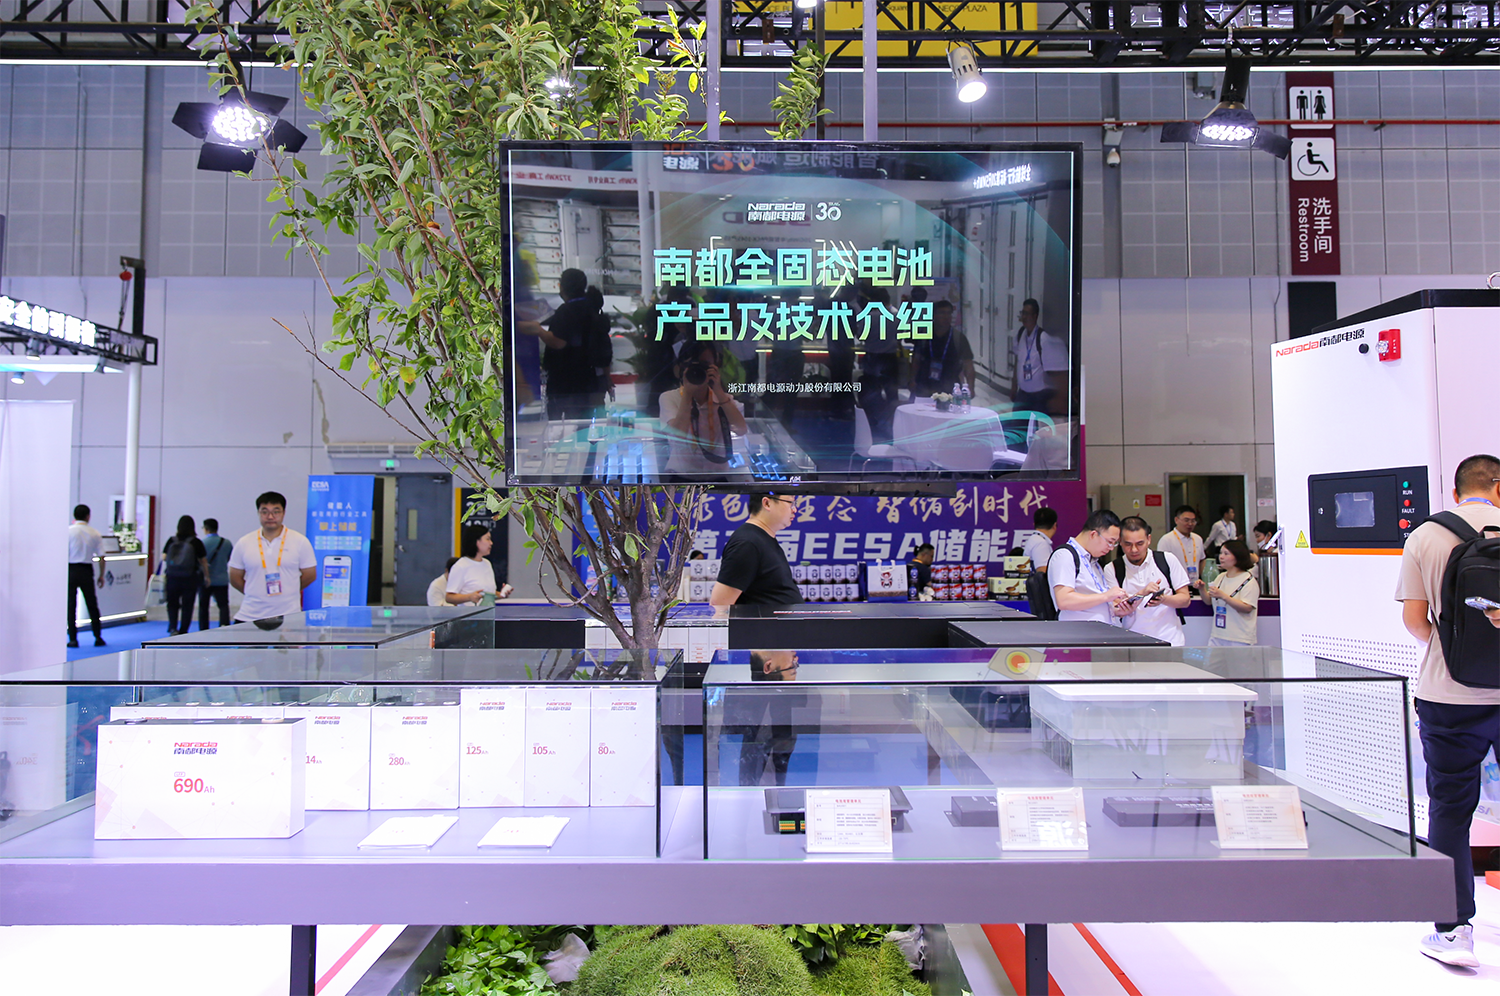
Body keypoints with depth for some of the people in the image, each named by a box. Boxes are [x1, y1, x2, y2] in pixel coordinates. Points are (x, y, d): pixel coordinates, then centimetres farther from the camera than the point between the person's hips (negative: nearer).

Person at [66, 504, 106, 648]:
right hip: (87, 571, 2)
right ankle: (98, 637, 11)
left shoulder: (68, 531, -6)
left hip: (71, 570, -2)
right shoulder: (95, 533, 1)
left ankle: (73, 639, 5)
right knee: (92, 605, 10)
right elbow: (101, 557, 2)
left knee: (71, 605, 5)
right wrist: (101, 576, 11)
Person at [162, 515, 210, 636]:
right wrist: (206, 576, 8)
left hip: (172, 577, 2)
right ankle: (183, 632, 9)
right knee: (187, 606, 7)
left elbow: (164, 558, 1)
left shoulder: (171, 541, -1)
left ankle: (172, 628, -3)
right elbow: (203, 561, -3)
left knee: (172, 603, 14)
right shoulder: (196, 542, -6)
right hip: (189, 579, -2)